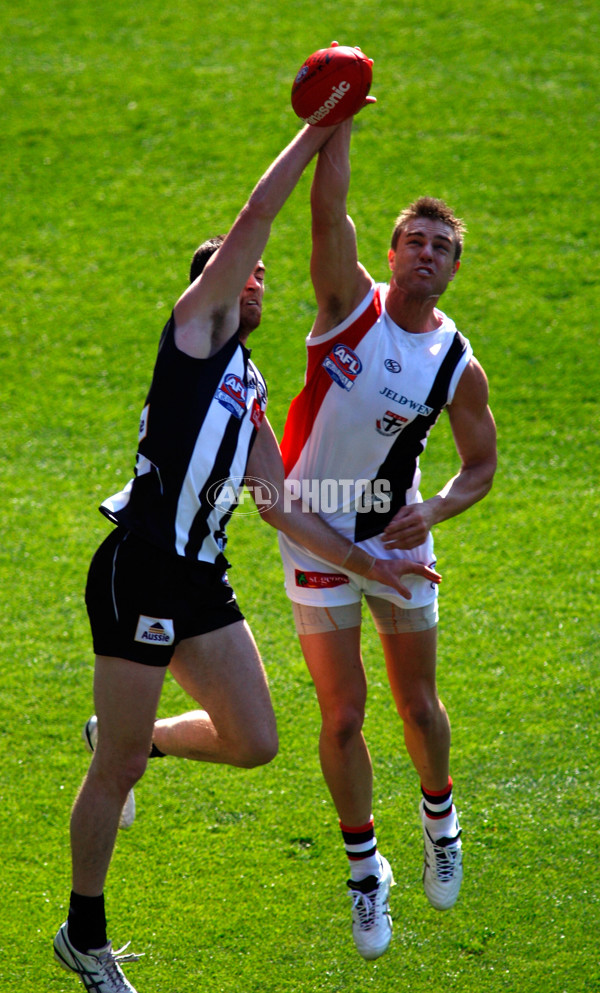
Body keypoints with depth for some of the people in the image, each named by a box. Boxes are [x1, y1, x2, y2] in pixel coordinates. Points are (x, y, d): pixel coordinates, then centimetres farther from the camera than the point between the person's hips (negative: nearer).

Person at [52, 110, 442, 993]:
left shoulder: (251, 394, 22)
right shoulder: (199, 324, 2)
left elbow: (277, 503, 22)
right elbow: (257, 214, -6)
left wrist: (362, 562, 18)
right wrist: (318, 130, -2)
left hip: (203, 582, 8)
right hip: (142, 571, -8)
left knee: (253, 742, 3)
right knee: (118, 769, 1)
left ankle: (130, 739, 30)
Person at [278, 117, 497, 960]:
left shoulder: (458, 366, -7)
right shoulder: (352, 304, -11)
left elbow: (481, 465, 4)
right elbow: (328, 208, -26)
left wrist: (433, 512, -14)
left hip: (398, 538, 2)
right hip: (315, 535, -1)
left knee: (418, 705, 11)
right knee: (343, 718, 0)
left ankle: (440, 817, 42)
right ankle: (366, 869, 19)